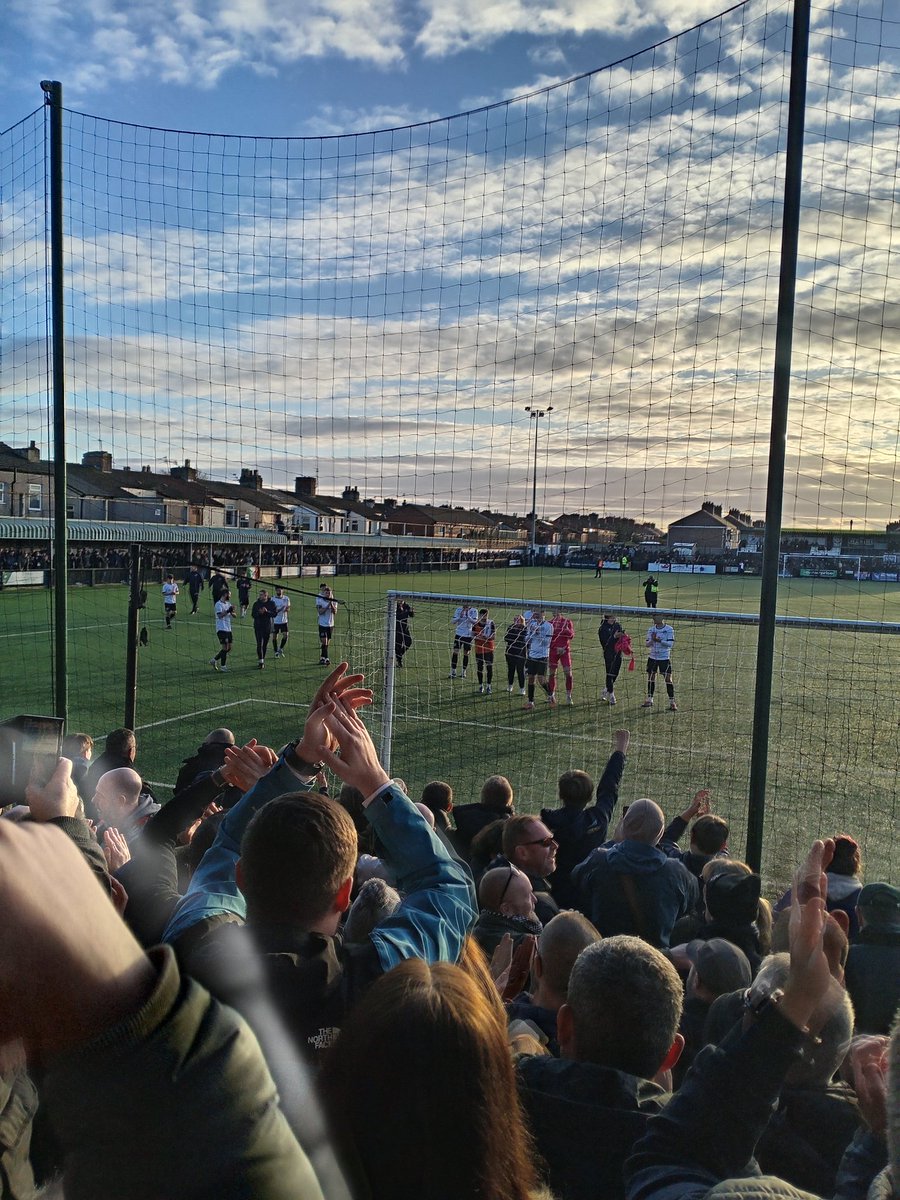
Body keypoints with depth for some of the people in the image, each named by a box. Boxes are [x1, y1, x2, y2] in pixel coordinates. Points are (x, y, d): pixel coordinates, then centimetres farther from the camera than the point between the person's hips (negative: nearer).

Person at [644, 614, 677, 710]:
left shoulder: (669, 629, -6)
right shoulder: (651, 629, 6)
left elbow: (670, 643, -13)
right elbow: (647, 644, 4)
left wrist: (659, 640, -24)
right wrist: (652, 640, -17)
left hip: (665, 658, -4)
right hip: (652, 657, 4)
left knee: (668, 679, -6)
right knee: (651, 678, 8)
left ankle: (672, 702, -1)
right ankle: (649, 700, 20)